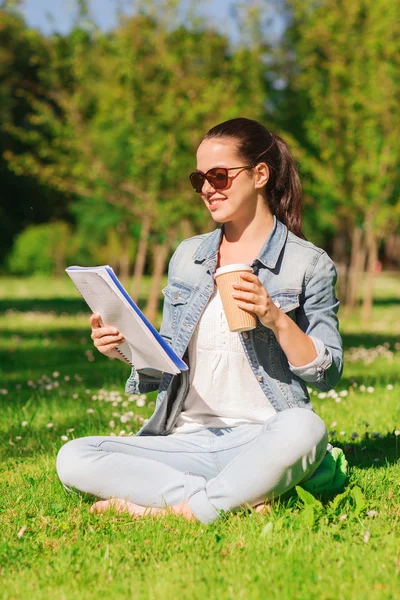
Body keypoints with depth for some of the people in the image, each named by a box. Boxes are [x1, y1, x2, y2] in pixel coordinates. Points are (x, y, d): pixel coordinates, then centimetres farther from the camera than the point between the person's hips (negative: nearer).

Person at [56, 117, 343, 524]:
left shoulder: (308, 264, 3)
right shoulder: (187, 256, 16)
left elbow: (328, 375, 0)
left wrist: (276, 320, -14)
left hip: (262, 440, -4)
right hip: (188, 441, 4)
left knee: (303, 428, -40)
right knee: (73, 459, -20)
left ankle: (178, 509, -24)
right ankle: (242, 497, -23)